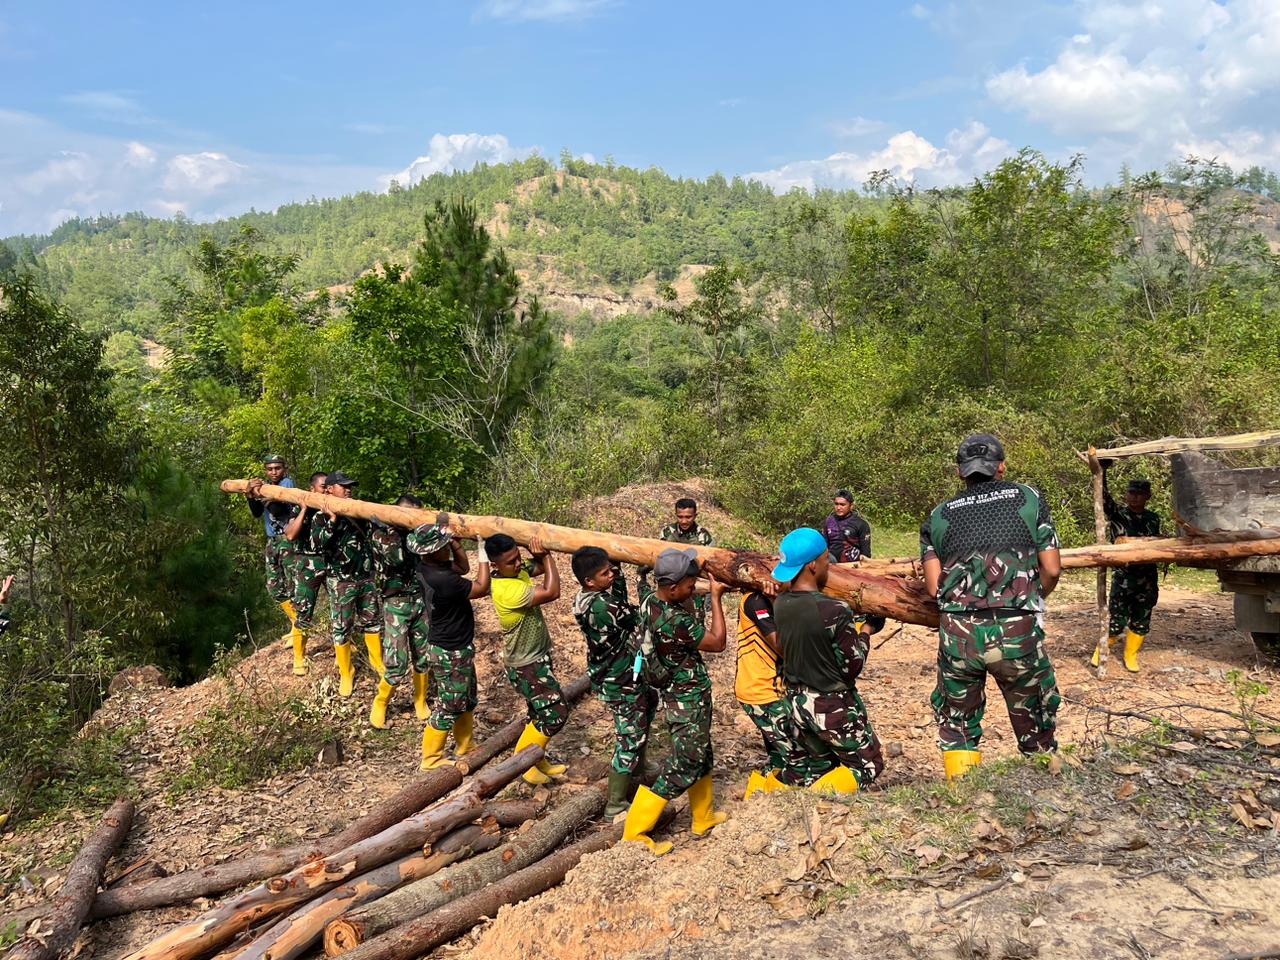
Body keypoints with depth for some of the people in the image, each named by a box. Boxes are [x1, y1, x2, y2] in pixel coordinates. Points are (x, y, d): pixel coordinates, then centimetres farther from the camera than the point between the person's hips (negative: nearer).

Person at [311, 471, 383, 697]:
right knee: (342, 626, 2)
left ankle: (378, 662, 30)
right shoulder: (321, 517, -5)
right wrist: (333, 519, -26)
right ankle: (345, 673, 16)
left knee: (372, 620, 13)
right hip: (341, 580, -4)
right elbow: (318, 543, -19)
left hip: (365, 575, 4)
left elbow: (367, 532, 4)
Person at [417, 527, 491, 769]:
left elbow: (463, 568, 13)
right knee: (448, 708, 6)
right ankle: (431, 760, 21)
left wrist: (454, 541, -2)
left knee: (467, 700, 24)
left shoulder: (428, 568, -3)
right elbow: (481, 588, -21)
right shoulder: (442, 580, -32)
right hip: (451, 654, -10)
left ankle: (465, 748, 40)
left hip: (457, 649, 10)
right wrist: (483, 552, -19)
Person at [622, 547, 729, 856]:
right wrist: (715, 597, -12)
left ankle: (704, 818, 43)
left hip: (677, 695, 9)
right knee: (682, 768, 3)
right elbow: (717, 643, -17)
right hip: (688, 702, -9)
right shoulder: (675, 621, -31)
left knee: (700, 756, 25)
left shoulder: (650, 601, -6)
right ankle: (634, 835, 9)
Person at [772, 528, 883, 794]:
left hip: (797, 701, 7)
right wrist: (865, 633, -1)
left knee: (827, 763, 27)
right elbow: (853, 667, -17)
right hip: (833, 708, -7)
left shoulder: (780, 604, -7)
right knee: (868, 764, 13)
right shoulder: (836, 611, -26)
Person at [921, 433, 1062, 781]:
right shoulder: (1028, 498, 11)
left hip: (957, 632, 1)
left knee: (957, 723, 19)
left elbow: (934, 587, 4)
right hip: (1019, 630, -1)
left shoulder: (939, 515, 13)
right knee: (1036, 729, 17)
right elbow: (1052, 570, 6)